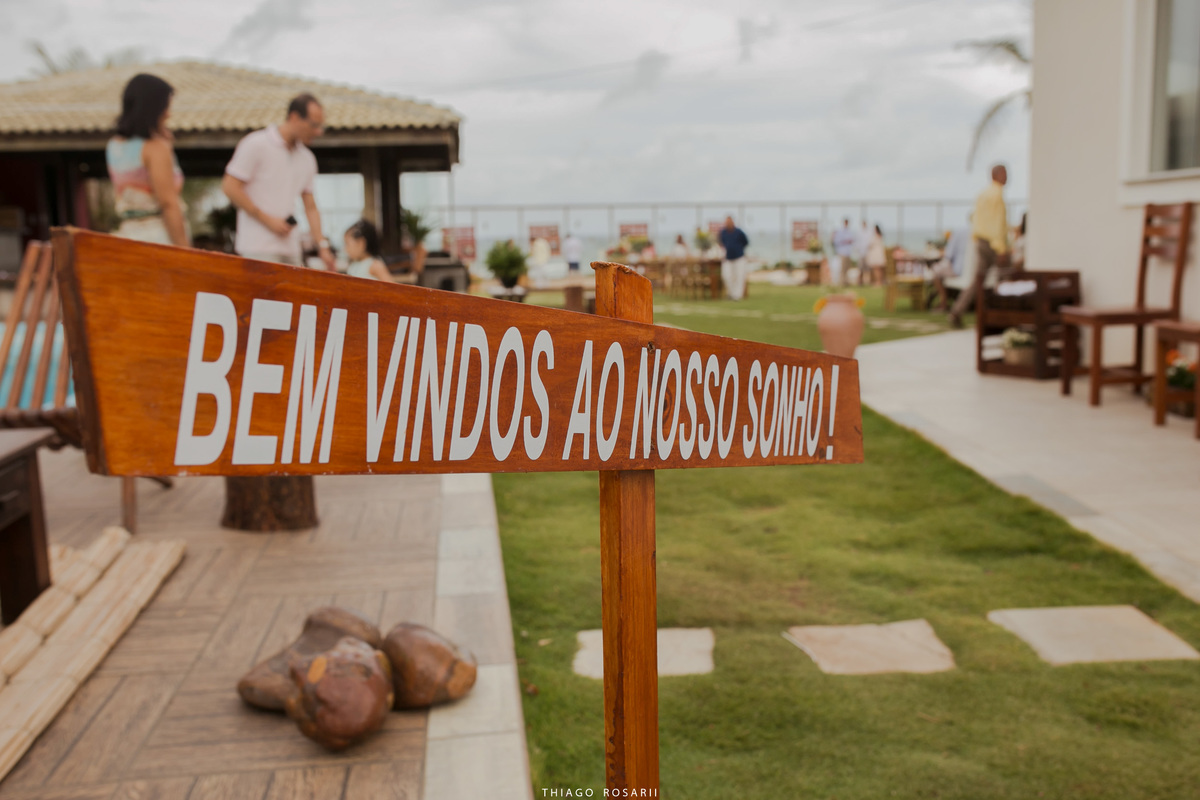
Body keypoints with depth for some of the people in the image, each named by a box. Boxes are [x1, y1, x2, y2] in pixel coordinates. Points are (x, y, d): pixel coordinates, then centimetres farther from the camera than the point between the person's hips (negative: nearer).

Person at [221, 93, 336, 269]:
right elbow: (230, 187, -8)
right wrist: (267, 220, -11)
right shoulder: (256, 145, -4)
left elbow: (310, 207, 18)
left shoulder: (307, 159, 15)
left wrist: (322, 245, 7)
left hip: (291, 249, 6)